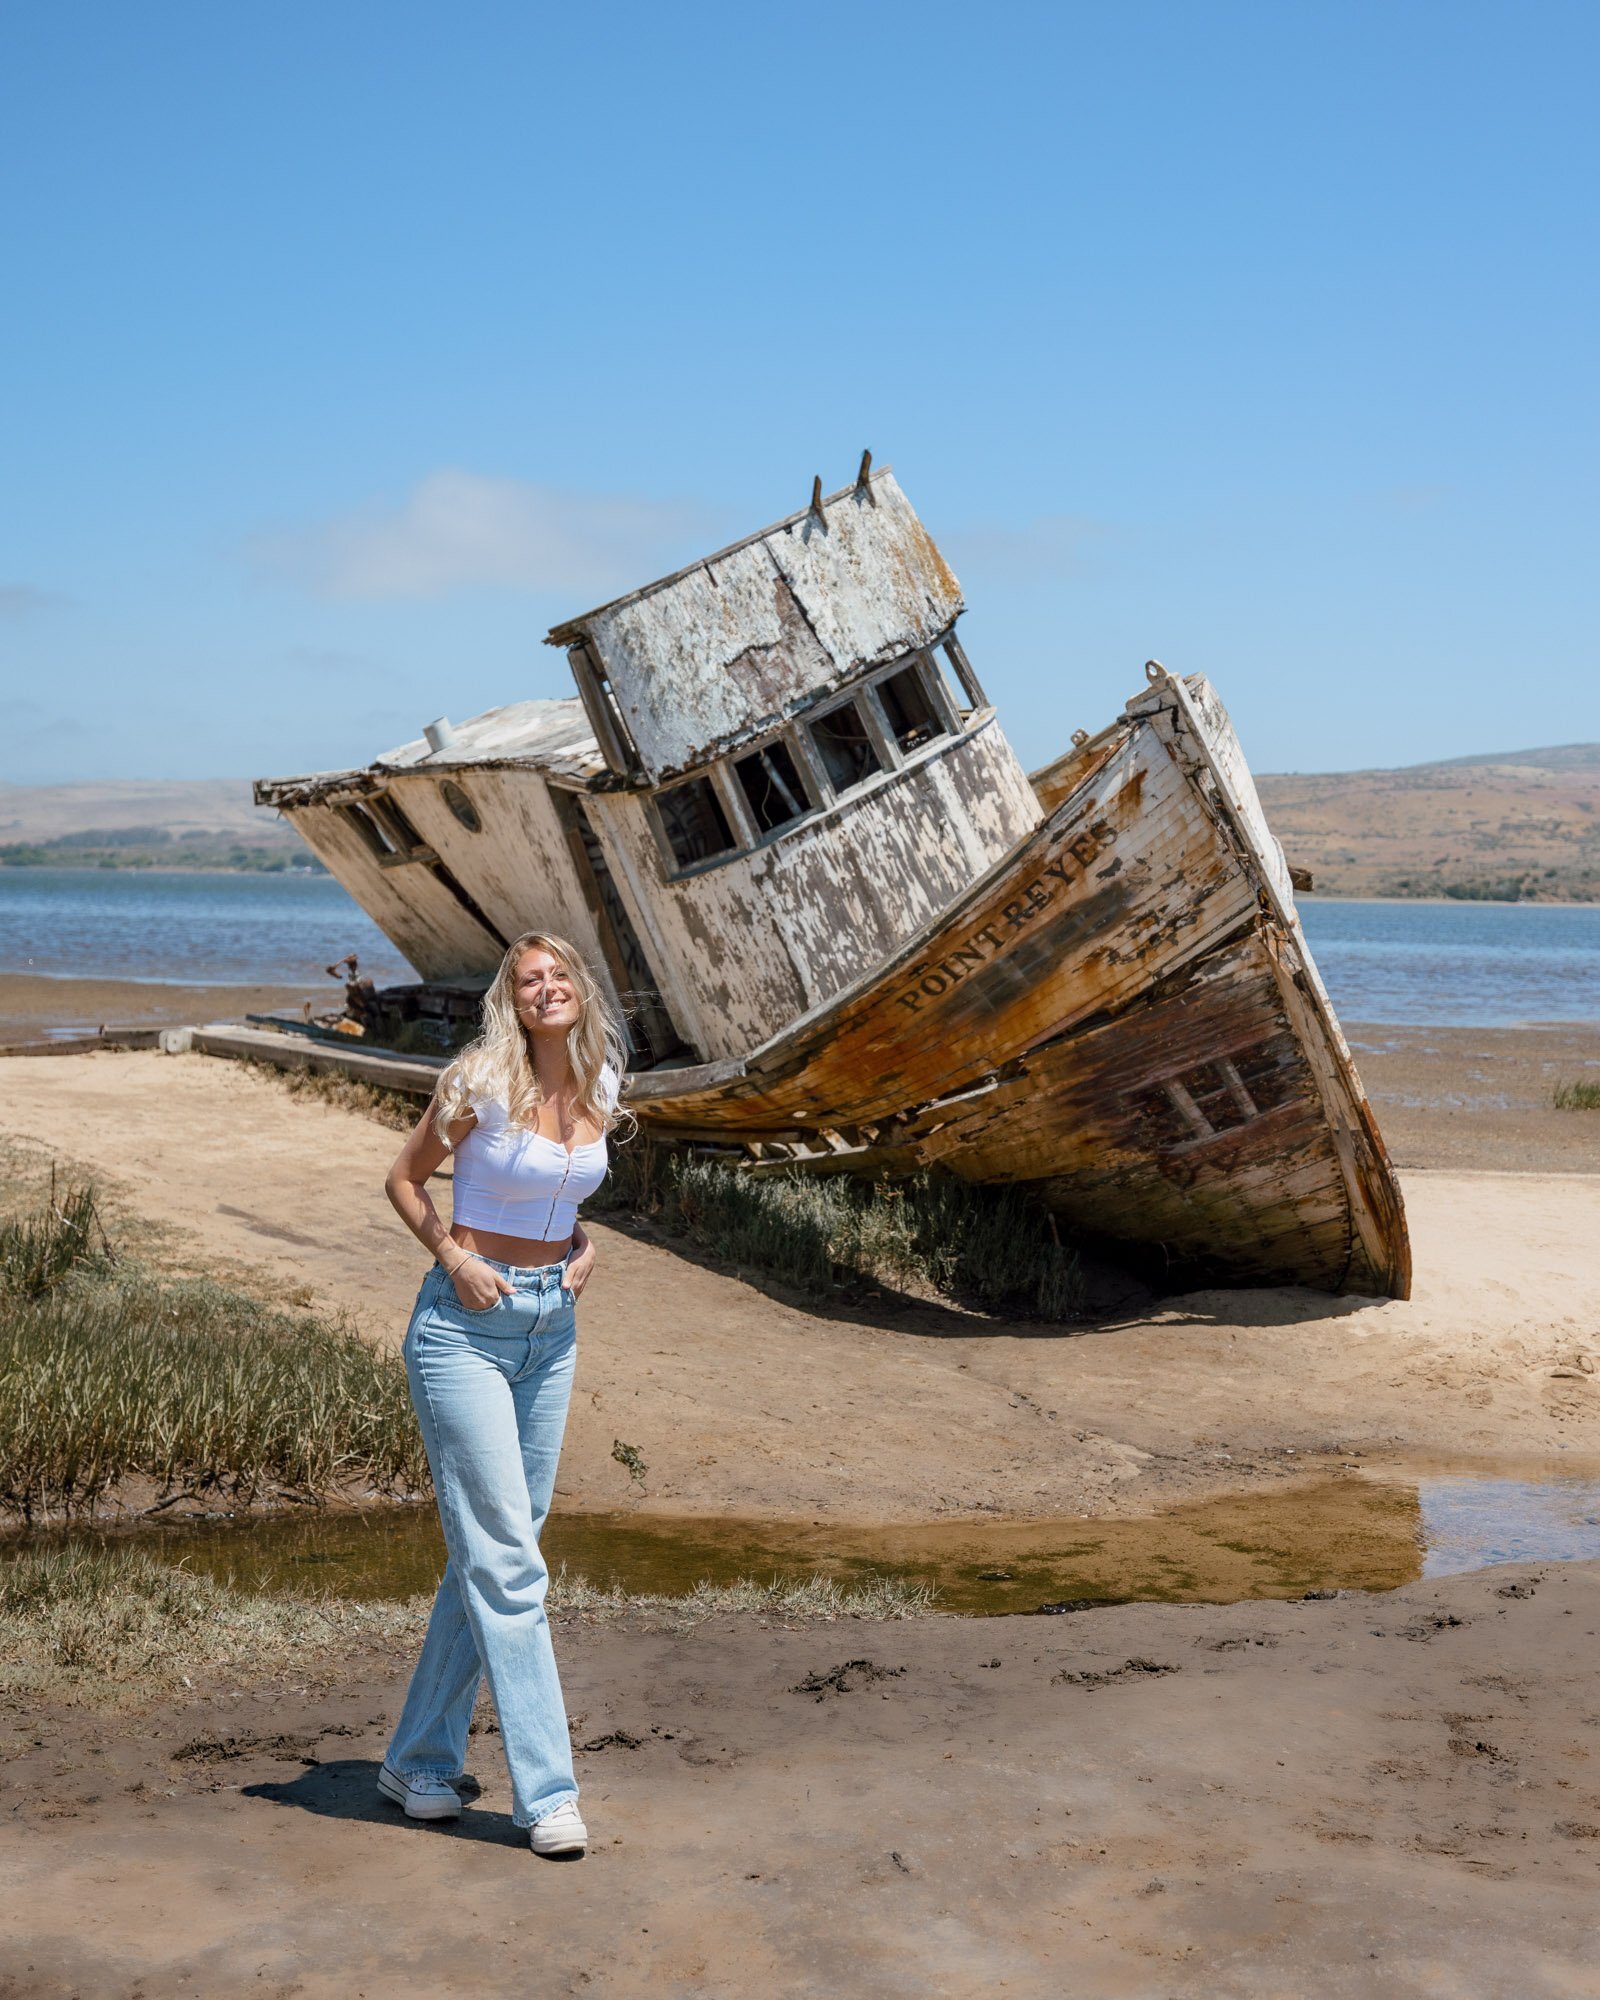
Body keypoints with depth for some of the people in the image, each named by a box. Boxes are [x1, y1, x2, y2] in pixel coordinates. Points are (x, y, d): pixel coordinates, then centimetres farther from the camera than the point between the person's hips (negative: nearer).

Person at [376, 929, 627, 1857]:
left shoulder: (600, 1088, 5)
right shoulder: (482, 1083, -12)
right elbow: (406, 1178, 0)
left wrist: (584, 1245, 4)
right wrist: (453, 1255, -13)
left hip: (551, 1328, 7)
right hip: (467, 1327, -6)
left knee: (489, 1555, 11)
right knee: (504, 1558, -8)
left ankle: (420, 1759, 24)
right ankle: (547, 1790, -3)